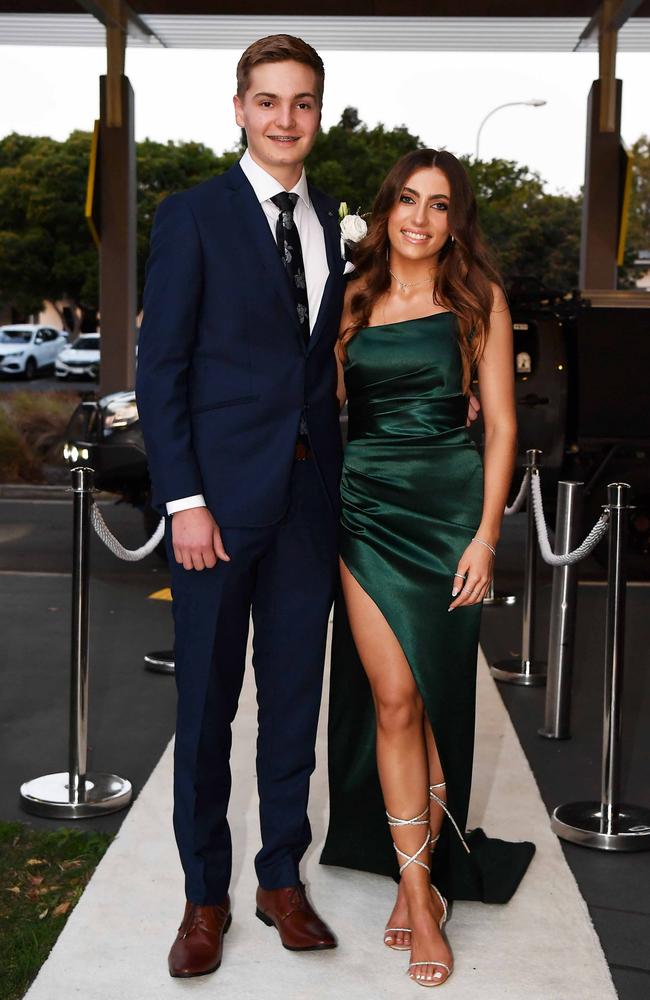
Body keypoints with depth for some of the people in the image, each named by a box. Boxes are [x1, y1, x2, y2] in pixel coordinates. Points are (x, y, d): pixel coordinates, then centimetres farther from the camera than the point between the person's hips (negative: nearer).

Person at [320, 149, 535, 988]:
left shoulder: (479, 299, 3)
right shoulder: (354, 299, 9)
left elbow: (501, 424, 1)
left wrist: (486, 535, -7)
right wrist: (320, 518, 3)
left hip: (450, 503, -1)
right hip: (367, 509, 1)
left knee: (436, 700, 4)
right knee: (393, 699, -5)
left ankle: (418, 868, 21)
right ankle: (420, 888, 4)